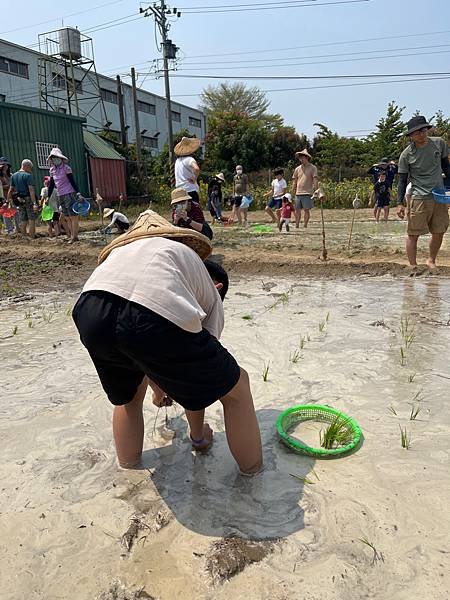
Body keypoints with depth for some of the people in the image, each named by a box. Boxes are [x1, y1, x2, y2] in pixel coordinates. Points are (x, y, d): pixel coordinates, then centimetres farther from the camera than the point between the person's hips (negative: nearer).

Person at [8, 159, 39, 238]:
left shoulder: (14, 176, 10)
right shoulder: (28, 175, -11)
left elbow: (11, 190, 11)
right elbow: (31, 190, -20)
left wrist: (9, 200, 18)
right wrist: (35, 203, -25)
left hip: (19, 200, 7)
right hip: (28, 199, -6)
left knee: (22, 220, 13)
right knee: (32, 219, 0)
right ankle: (32, 236, -1)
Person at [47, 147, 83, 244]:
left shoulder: (66, 167, -6)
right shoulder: (52, 170, 11)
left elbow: (72, 181, -11)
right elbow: (51, 184, 17)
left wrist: (78, 193, -18)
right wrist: (48, 197, 17)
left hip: (69, 194, -7)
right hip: (61, 196, 7)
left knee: (73, 216, -5)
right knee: (67, 217, 9)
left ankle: (74, 236, -3)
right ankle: (72, 235, 15)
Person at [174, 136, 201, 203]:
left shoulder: (178, 160, 14)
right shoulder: (189, 159, -11)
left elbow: (176, 178, 22)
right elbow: (196, 169, -31)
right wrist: (195, 179, -17)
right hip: (190, 190, -8)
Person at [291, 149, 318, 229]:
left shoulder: (312, 168, 0)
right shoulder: (298, 169, 13)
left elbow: (315, 180, -5)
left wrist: (315, 191, -13)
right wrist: (293, 191, 12)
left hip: (307, 193, -4)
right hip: (298, 193, 4)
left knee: (306, 210, -1)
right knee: (297, 210, 6)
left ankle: (305, 226, 6)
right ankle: (296, 226, 13)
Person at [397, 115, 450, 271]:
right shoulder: (406, 154, -6)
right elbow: (402, 180, -2)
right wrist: (400, 203, -8)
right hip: (418, 198, -4)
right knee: (413, 233, -5)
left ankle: (431, 261, 30)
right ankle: (413, 266, 4)